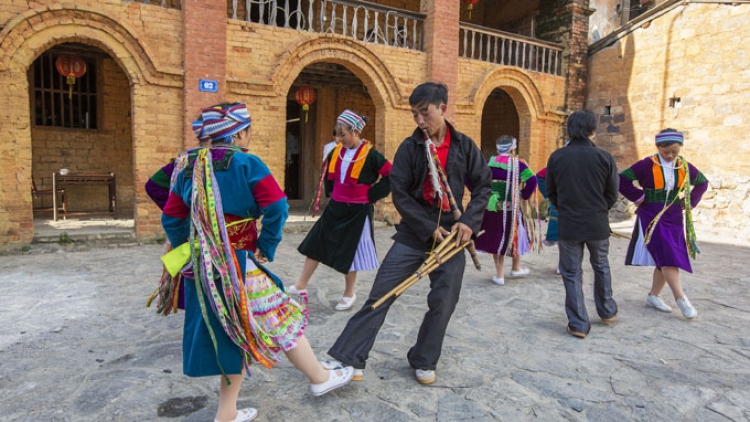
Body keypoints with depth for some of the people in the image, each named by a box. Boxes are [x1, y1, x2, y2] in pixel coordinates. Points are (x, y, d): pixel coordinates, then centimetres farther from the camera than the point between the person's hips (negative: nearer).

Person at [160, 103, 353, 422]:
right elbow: (276, 208, -19)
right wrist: (266, 248, -7)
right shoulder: (246, 163, -12)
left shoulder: (190, 167, 8)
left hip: (201, 270, 7)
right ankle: (321, 378, 30)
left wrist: (192, 252, 16)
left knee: (234, 334, 19)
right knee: (281, 319, 11)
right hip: (237, 266, -7)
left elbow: (171, 219, 10)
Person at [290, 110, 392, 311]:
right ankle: (301, 286, 22)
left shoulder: (370, 155, -16)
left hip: (357, 211, -6)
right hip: (335, 207, 7)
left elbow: (391, 176, -15)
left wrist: (371, 195, -13)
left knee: (348, 253, 5)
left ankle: (349, 294, 25)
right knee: (315, 244, 9)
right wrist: (330, 191, 13)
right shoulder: (336, 152, 3)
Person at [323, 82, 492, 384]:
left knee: (443, 302, 6)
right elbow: (400, 195, -7)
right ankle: (350, 357, 5)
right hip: (414, 233, -1)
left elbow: (483, 186, 4)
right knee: (380, 294, -4)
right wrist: (430, 228, -14)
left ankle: (424, 362, 26)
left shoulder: (464, 145, 1)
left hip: (451, 234, 1)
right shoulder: (409, 147, -3)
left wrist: (469, 222, -10)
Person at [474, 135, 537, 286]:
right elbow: (532, 180, -16)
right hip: (510, 208, -2)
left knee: (495, 237, 11)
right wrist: (524, 196, -3)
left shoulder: (489, 162, 2)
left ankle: (499, 274, 17)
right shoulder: (517, 163, -4)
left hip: (491, 207, 2)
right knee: (514, 235, 19)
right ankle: (516, 269, 36)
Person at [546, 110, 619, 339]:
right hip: (598, 224, 1)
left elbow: (551, 192, 2)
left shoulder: (556, 157, -5)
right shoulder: (604, 157, -7)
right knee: (601, 266, 24)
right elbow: (612, 194, 0)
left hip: (568, 225, -1)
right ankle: (607, 311, 38)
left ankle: (579, 324, 12)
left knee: (572, 273, 9)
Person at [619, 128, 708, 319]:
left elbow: (702, 182, 19)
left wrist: (690, 202, 8)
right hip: (652, 218, -5)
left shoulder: (684, 166, 4)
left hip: (674, 219, 6)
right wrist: (639, 197, -12)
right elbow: (622, 179, -16)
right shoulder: (647, 165, -12)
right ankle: (681, 299, -5)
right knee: (667, 257, -12)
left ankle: (654, 296, 20)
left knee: (667, 259, 8)